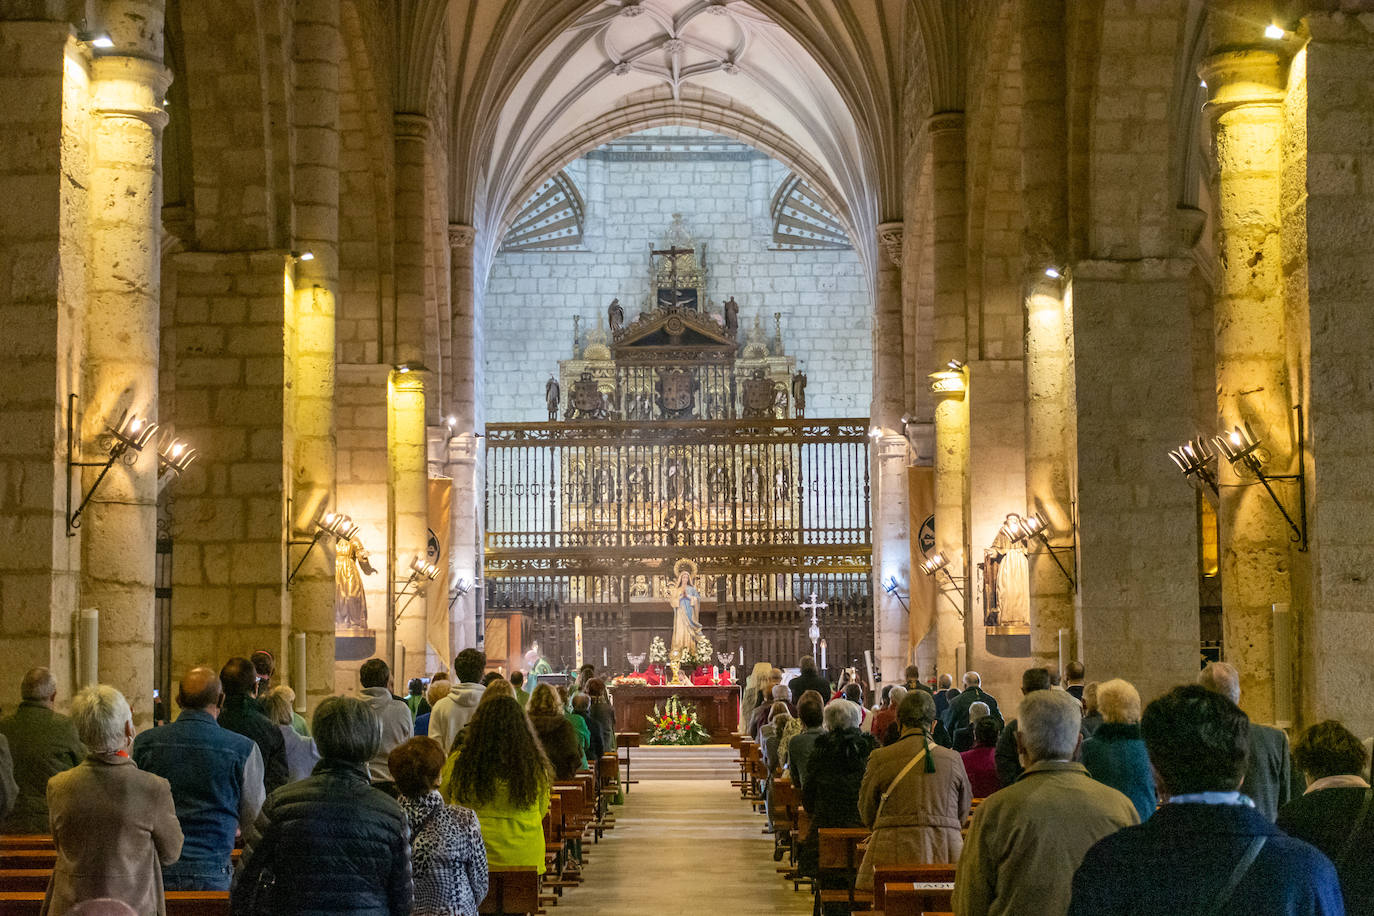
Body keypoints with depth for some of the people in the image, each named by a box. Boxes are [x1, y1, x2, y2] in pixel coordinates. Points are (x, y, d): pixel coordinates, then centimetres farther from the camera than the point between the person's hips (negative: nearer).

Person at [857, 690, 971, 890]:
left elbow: (866, 812, 13)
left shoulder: (881, 758, 1)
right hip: (946, 851, 2)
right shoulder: (953, 759, 7)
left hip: (895, 853, -2)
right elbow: (962, 813, 19)